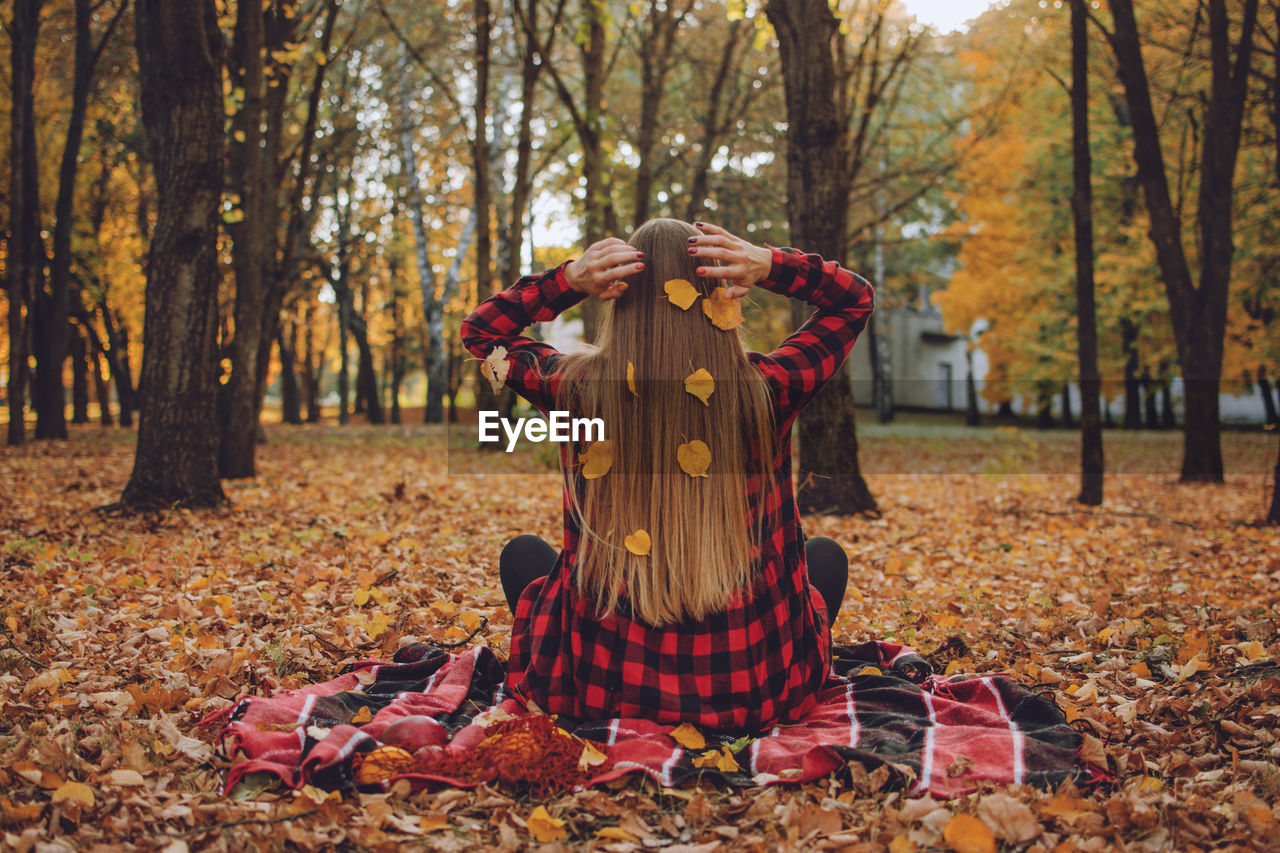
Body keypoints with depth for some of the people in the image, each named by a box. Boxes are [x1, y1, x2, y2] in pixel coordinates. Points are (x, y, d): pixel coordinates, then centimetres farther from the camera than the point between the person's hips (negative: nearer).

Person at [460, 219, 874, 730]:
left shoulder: (580, 387, -14)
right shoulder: (765, 389, -13)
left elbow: (479, 330, 7)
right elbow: (856, 299, 6)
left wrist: (567, 281, -9)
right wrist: (772, 266, -11)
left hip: (602, 686, 0)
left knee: (522, 553, 31)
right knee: (826, 554, 33)